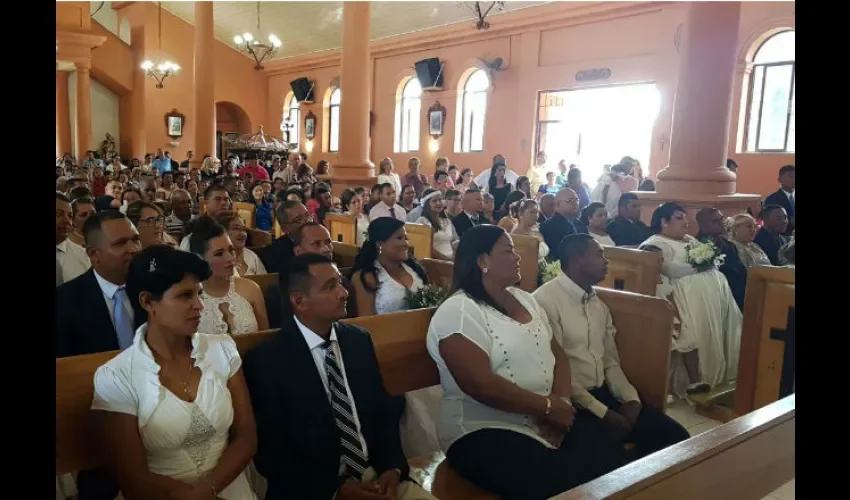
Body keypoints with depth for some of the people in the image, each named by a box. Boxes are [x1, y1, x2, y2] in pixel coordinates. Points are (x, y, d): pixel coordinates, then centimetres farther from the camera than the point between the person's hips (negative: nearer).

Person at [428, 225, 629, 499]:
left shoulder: (524, 299, 14)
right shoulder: (458, 312, -13)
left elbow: (557, 353, 13)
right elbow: (480, 385, -22)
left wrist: (561, 401, -6)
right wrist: (547, 406, -16)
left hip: (546, 420, 8)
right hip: (486, 432, -7)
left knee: (611, 457, -12)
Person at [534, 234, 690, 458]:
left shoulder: (599, 304, 14)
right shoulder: (546, 300, -13)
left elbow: (611, 362, 16)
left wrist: (630, 398, -3)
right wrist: (602, 412, -18)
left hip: (604, 394, 8)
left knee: (673, 435, -5)